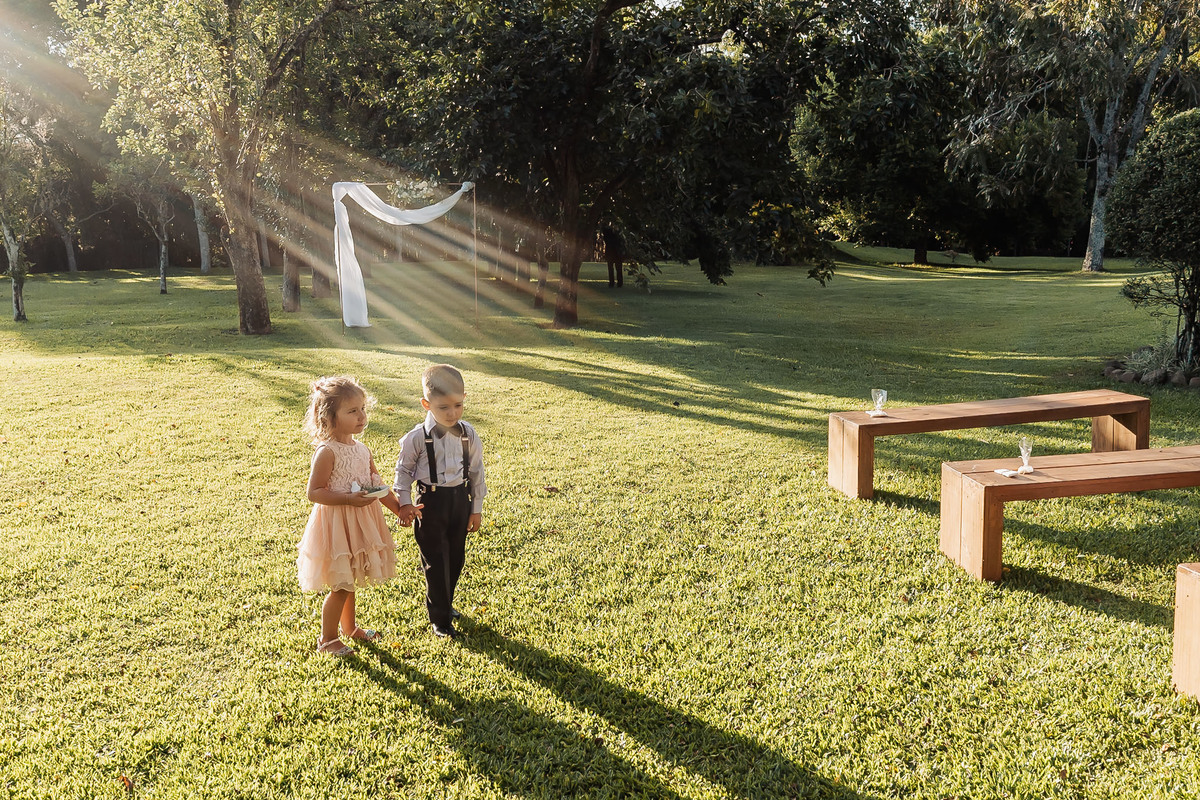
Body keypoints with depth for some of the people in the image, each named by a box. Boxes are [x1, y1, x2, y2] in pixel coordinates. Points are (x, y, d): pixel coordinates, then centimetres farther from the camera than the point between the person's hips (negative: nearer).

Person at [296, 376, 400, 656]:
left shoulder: (362, 449, 4)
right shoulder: (327, 452, -19)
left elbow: (378, 485, 11)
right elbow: (314, 492, -19)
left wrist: (399, 507, 4)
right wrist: (349, 499, -27)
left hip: (359, 523, 7)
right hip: (336, 524, -7)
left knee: (349, 581, 22)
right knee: (340, 586, 2)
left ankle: (350, 627, 40)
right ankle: (327, 639, 20)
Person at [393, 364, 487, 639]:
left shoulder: (469, 435, -5)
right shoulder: (417, 438, -14)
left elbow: (476, 471, 5)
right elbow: (403, 470, -2)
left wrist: (476, 508, 8)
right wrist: (404, 503, -11)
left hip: (460, 500, 4)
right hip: (431, 503, -4)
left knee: (456, 557, 15)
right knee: (435, 562, 4)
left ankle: (445, 604, 39)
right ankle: (440, 618, 20)